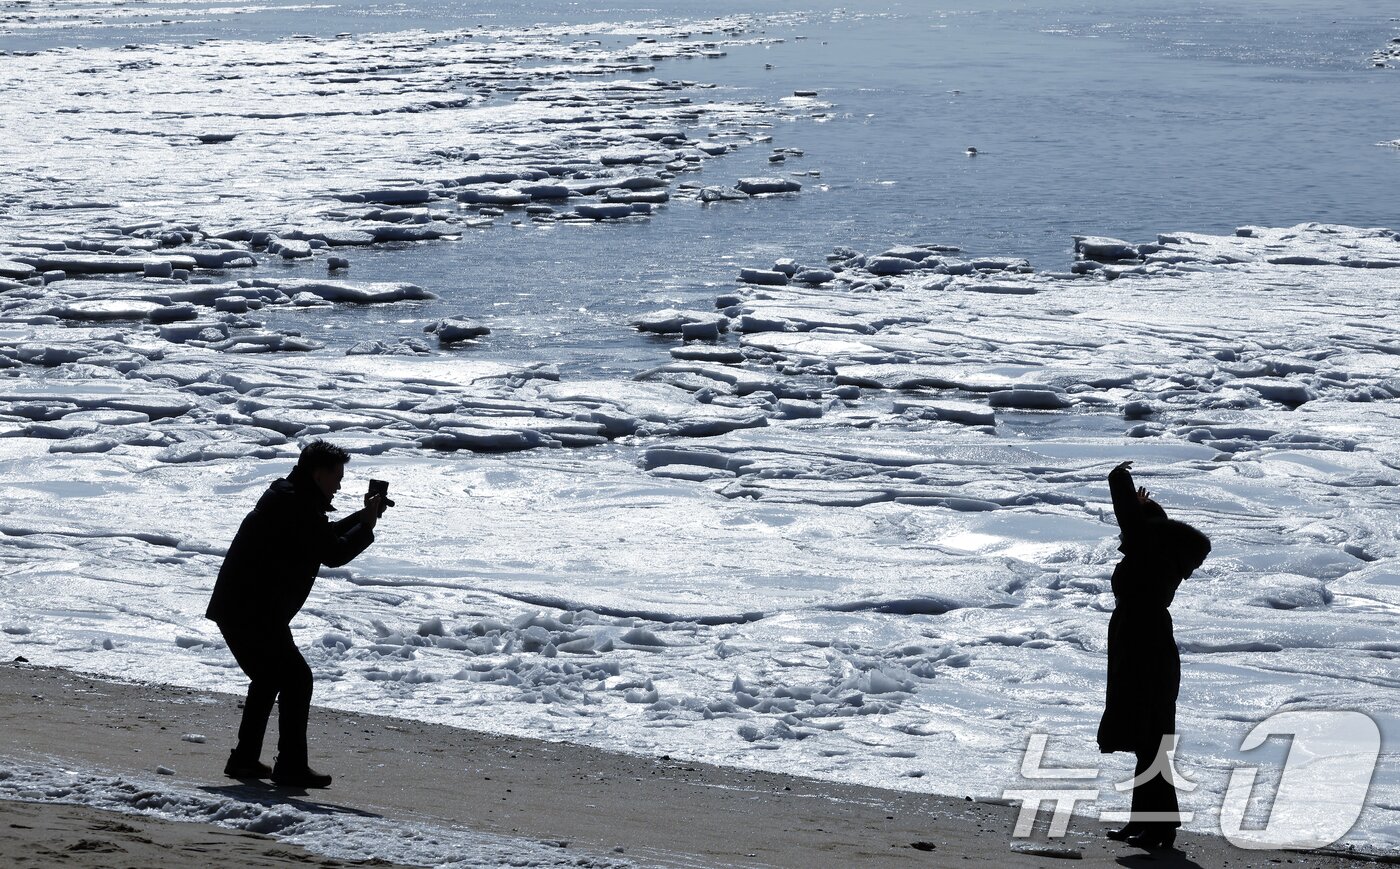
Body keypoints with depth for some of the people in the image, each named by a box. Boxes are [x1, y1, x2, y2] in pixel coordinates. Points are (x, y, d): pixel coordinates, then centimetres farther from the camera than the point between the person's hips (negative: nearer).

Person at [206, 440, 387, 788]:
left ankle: (244, 759, 27)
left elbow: (325, 536, 28)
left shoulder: (287, 497, 17)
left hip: (236, 607, 11)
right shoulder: (297, 505, -17)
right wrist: (367, 525, -5)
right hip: (253, 613, -11)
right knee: (296, 679, -7)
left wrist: (362, 517, 18)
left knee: (269, 678, 23)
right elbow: (333, 553, -19)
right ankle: (291, 766, -7)